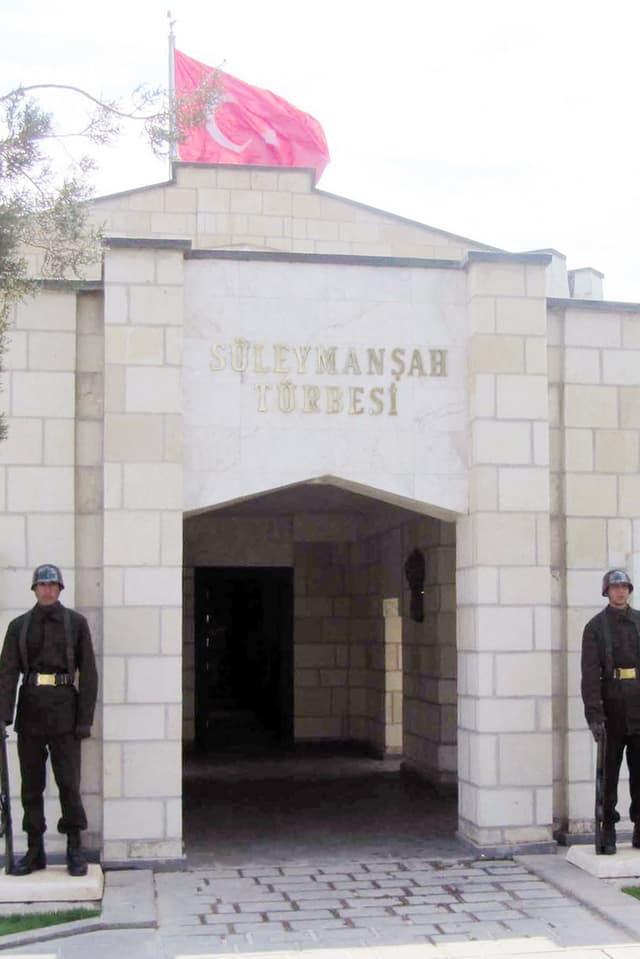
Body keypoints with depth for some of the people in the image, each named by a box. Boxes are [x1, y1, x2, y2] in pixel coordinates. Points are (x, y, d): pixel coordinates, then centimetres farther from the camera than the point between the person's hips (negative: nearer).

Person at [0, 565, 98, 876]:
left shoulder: (75, 623, 2)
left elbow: (88, 672, 0)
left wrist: (85, 718, -7)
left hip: (63, 709, -2)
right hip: (30, 710, 2)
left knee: (68, 781, -2)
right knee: (31, 784, 7)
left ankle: (75, 849, 10)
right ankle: (35, 851, 15)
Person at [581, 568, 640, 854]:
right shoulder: (595, 626, -1)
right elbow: (590, 673, -8)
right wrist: (593, 715, -16)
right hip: (612, 709, -3)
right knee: (609, 771, 2)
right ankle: (608, 833, 8)